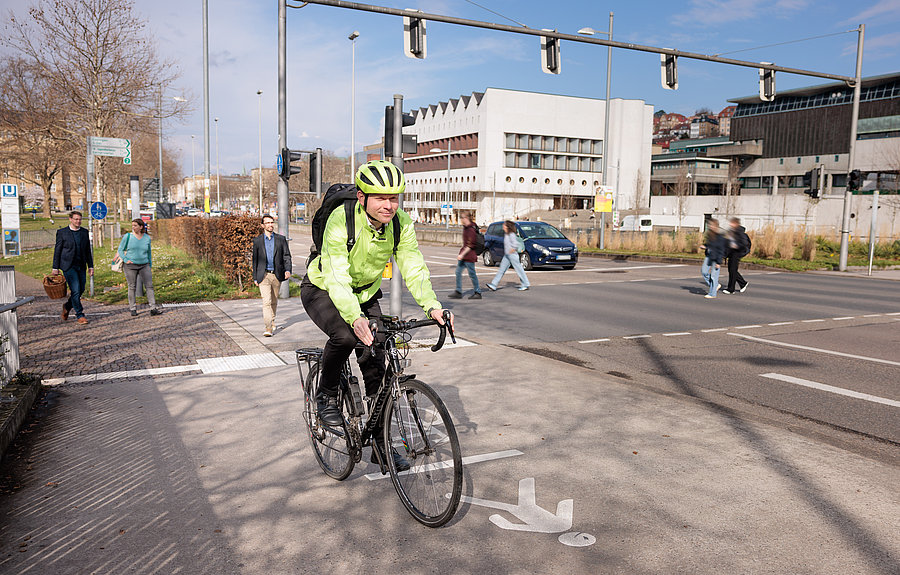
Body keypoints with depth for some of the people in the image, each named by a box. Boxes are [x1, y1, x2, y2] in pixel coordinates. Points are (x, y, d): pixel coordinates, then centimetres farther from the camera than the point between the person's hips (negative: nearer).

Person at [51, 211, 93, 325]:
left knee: (81, 290, 7)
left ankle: (67, 306, 33)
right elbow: (57, 250, 0)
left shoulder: (85, 232, 10)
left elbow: (88, 250, 14)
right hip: (68, 265, -5)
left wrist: (90, 266, 10)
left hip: (81, 266, 5)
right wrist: (55, 267, -2)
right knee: (75, 290, -10)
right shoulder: (62, 232, -2)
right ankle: (80, 315, -2)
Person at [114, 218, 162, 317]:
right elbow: (120, 250, 5)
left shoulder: (147, 238, 7)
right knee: (132, 287, 2)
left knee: (149, 286, -4)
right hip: (130, 265, -2)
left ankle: (153, 308, -5)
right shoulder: (128, 236, 0)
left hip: (144, 265, 2)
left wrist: (150, 266, 17)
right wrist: (125, 259, -10)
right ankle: (133, 309, 10)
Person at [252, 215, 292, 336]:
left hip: (277, 275, 2)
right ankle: (268, 327, -16)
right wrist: (255, 277, 6)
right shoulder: (257, 241, 4)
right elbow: (255, 260, 8)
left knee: (274, 301, 14)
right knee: (266, 301, -13)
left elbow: (286, 256, 4)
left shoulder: (281, 239, 5)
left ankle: (272, 321, 35)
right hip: (263, 275, -2)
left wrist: (287, 270, -13)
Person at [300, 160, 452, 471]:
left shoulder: (401, 223, -18)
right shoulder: (341, 220, -32)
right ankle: (326, 396, -4)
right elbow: (337, 276, -38)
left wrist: (432, 305, -39)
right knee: (345, 335, -34)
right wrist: (355, 318, -54)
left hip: (365, 293, 4)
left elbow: (413, 267, -21)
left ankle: (381, 444, 10)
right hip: (323, 290, -4)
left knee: (376, 363, -4)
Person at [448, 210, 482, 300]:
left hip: (469, 255, -9)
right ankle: (458, 292, 11)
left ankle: (478, 293, 11)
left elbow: (470, 245, -22)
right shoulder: (465, 227, 9)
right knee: (458, 271, 7)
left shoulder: (471, 229, -20)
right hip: (464, 253, 9)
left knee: (472, 274, 0)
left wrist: (462, 255, -23)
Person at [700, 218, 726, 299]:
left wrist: (719, 262, -16)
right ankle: (716, 285, 23)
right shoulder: (709, 234, 6)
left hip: (716, 258, -8)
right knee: (704, 271, 5)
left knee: (713, 276, -2)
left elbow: (721, 250, -15)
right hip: (709, 256, 8)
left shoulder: (719, 237, -16)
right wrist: (705, 246, 2)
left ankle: (712, 293, 7)